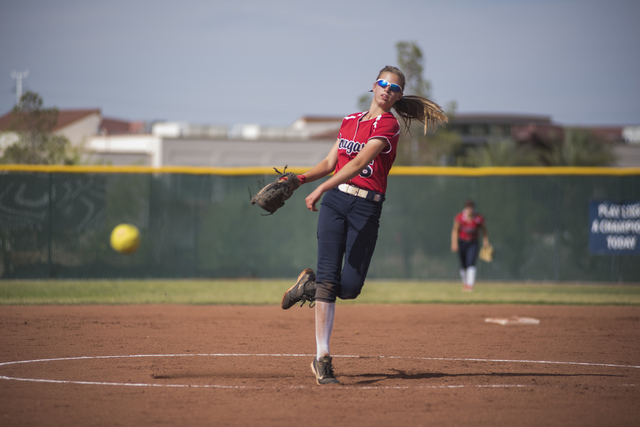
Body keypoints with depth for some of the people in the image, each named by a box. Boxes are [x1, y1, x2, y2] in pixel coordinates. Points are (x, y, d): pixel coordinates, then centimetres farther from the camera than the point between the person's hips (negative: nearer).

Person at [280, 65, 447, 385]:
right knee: (328, 278, -8)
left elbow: (359, 163, -18)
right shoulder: (350, 121, 15)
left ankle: (309, 285, 26)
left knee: (350, 287, -8)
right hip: (335, 202, 3)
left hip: (366, 208, -3)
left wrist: (321, 188, -26)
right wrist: (299, 179, 4)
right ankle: (322, 359, -7)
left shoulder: (389, 125, -5)